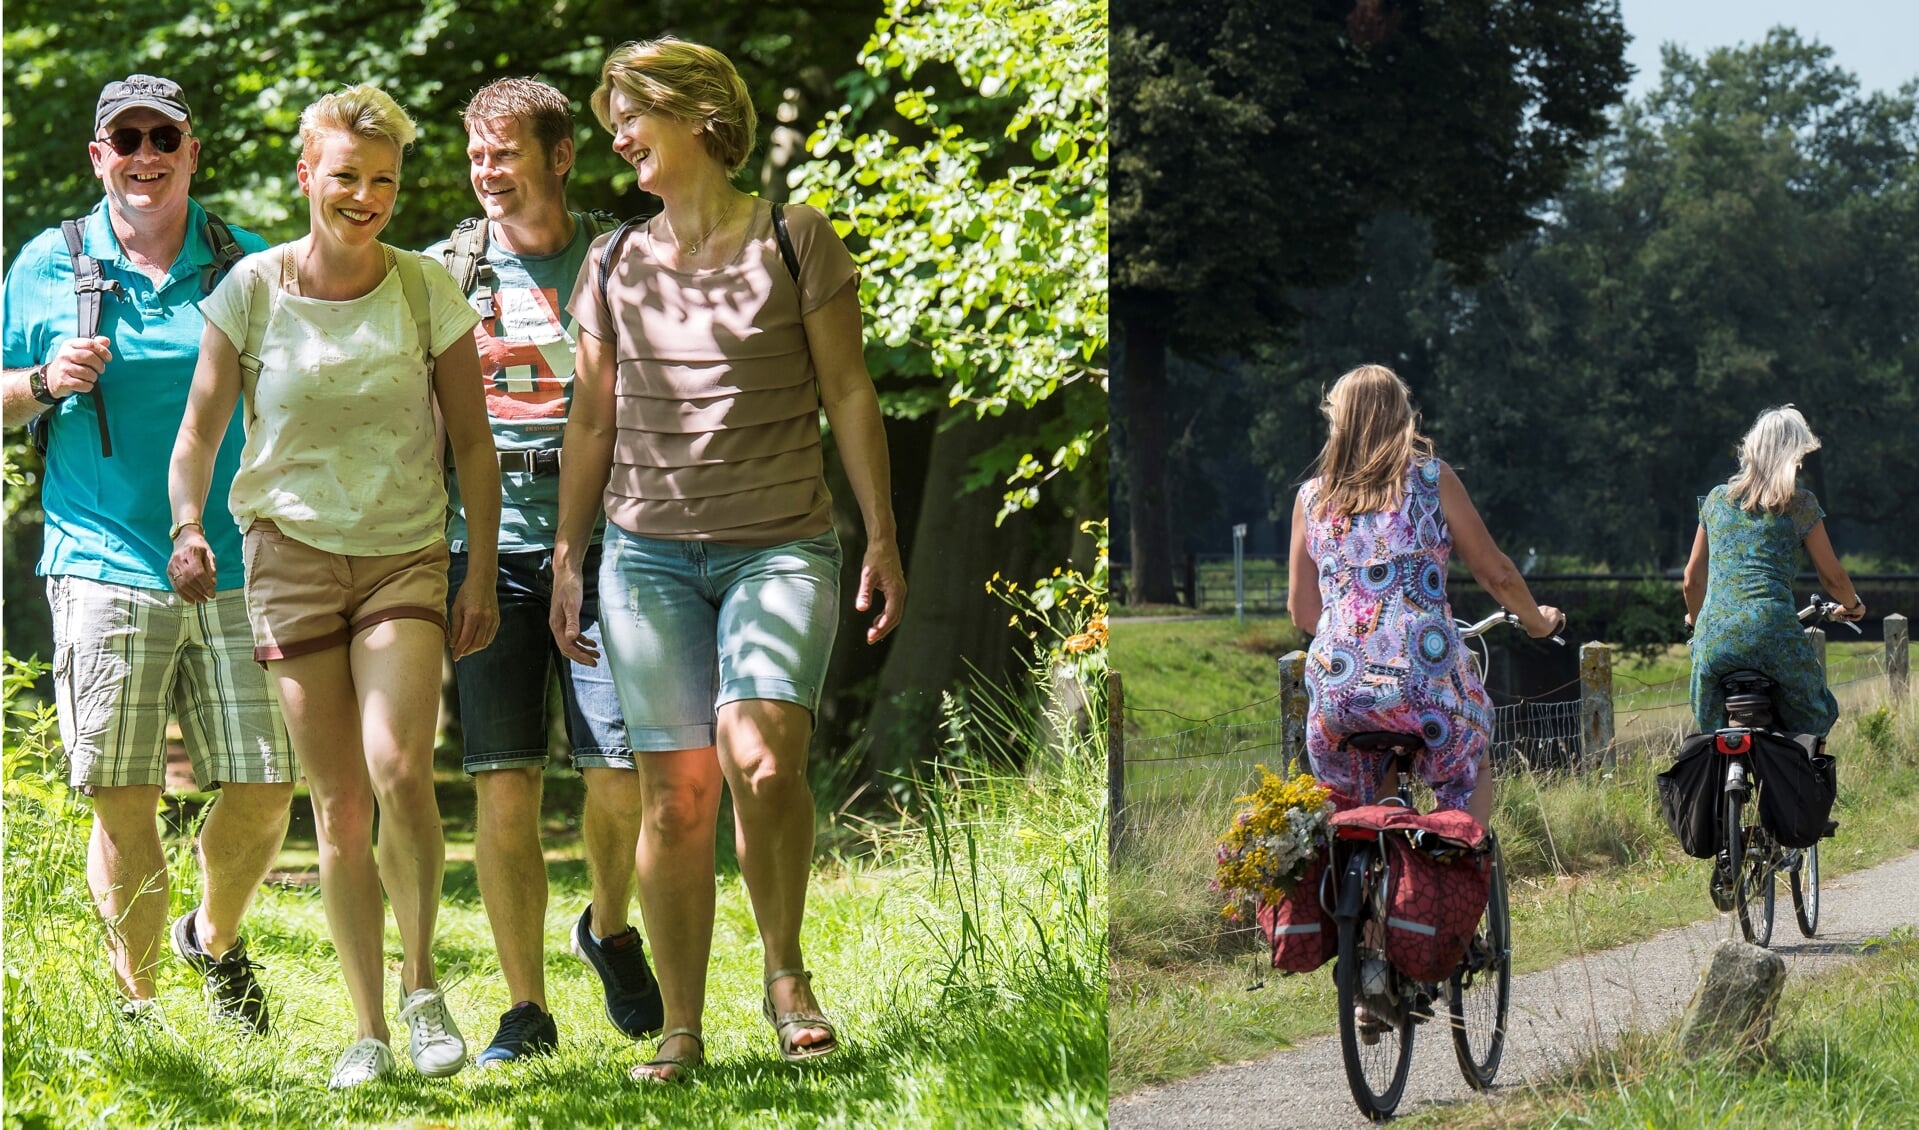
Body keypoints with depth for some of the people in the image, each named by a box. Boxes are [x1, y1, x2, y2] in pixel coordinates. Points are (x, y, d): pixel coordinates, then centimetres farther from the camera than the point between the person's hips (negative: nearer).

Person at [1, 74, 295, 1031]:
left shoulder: (248, 267, 9)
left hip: (236, 567, 1)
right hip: (106, 569, -1)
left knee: (262, 789, -1)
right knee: (124, 804, -3)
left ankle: (213, 936, 28)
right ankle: (134, 1003, 11)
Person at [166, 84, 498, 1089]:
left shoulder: (427, 290, -2)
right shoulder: (252, 289, -2)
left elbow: (473, 442, 5)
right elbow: (201, 425, 5)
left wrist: (481, 576, 1)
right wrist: (188, 525, -12)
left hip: (406, 555, -1)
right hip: (293, 554, 1)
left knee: (399, 769, -22)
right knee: (339, 805, 0)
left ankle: (421, 984, -1)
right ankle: (368, 1030, 11)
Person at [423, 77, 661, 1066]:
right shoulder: (446, 272, 8)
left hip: (601, 542, 0)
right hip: (489, 544, 0)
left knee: (620, 772, -6)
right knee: (504, 782, -5)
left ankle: (610, 928, 26)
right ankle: (525, 1012, 4)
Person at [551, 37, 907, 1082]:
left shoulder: (795, 241, 2)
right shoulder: (614, 265, 11)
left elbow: (848, 396, 3)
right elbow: (592, 420, 17)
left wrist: (882, 537, -1)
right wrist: (567, 559, 14)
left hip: (781, 546, -3)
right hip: (652, 554, 3)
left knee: (761, 758, -23)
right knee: (674, 792, -3)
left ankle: (785, 971, -3)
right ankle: (680, 1028, 4)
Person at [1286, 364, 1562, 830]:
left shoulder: (1311, 497, 13)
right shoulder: (1431, 478, 5)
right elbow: (1496, 574, 10)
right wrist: (1538, 621, 28)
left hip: (1333, 694, 2)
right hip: (1423, 682, -2)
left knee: (1353, 817, 25)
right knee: (1470, 772, 26)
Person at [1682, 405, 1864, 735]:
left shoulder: (1716, 499, 17)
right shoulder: (1799, 503, 6)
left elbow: (1692, 578, 22)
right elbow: (1832, 577, 13)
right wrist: (1853, 606, 34)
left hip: (1713, 637, 3)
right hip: (1772, 631, -3)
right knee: (1816, 717, 16)